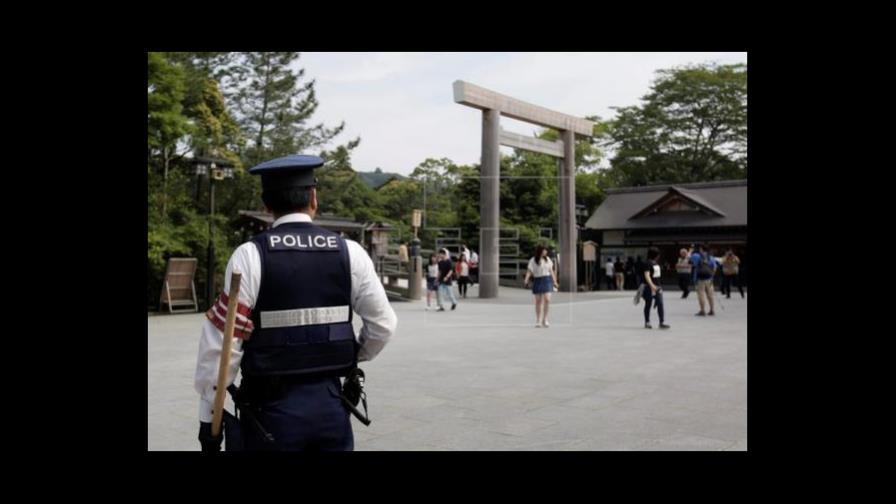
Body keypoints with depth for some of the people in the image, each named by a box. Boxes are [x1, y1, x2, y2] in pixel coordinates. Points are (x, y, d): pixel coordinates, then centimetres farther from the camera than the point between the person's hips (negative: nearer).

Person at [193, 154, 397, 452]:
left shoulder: (250, 255, -9)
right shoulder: (349, 252, -2)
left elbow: (223, 344, -10)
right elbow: (383, 325, 4)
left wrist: (208, 417, 0)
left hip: (271, 408, -2)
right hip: (331, 404, 3)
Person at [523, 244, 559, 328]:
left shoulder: (547, 259, 8)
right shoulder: (533, 260, -3)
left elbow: (551, 271, 13)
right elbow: (529, 271, -10)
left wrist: (554, 282, 12)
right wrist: (526, 280, -26)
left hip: (547, 280, 2)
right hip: (537, 281, -2)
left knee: (547, 300, -12)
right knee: (538, 301, 4)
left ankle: (545, 319, 0)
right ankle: (538, 321, 14)